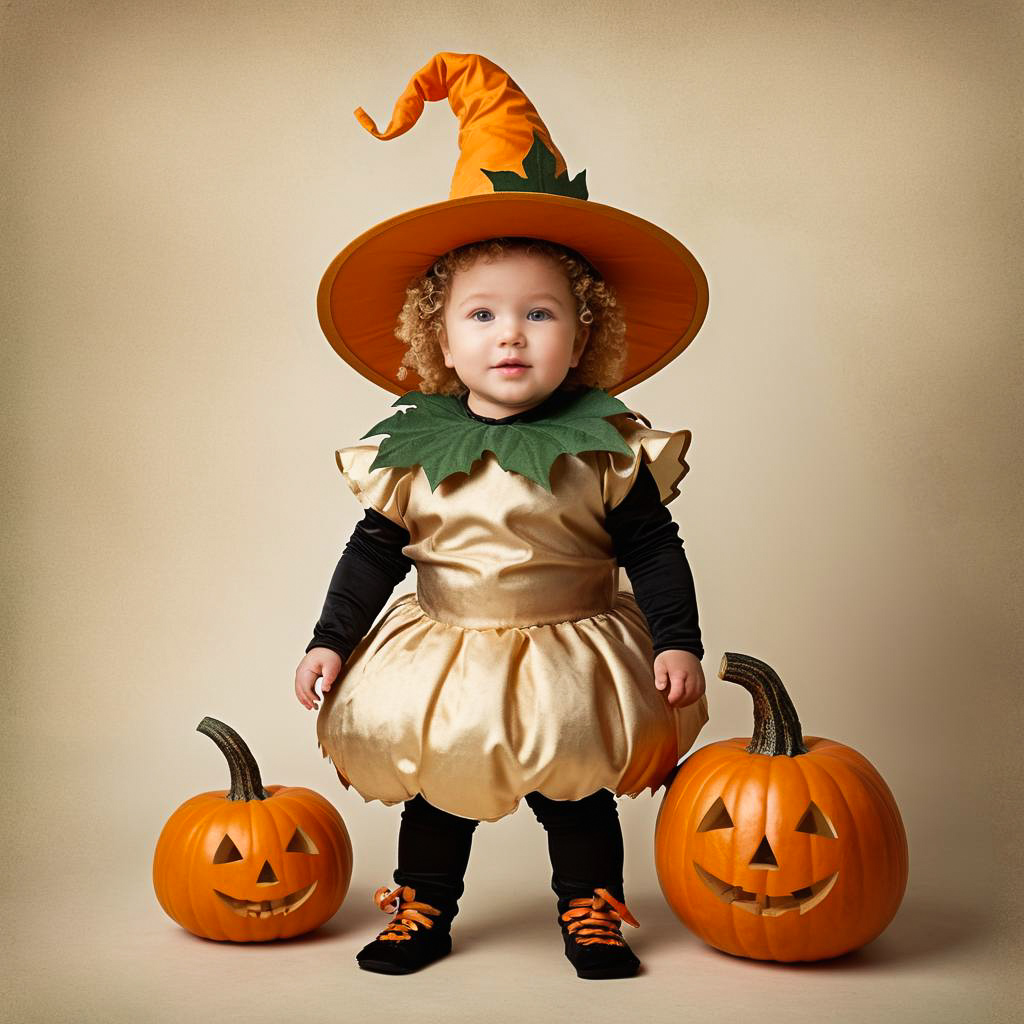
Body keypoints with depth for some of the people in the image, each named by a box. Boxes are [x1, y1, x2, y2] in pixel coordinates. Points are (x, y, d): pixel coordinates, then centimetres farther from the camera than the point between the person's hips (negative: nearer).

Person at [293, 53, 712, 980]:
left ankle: (592, 912, 34)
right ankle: (422, 909, 37)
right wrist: (331, 641, 0)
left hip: (570, 660, -2)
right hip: (441, 659, 2)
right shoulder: (409, 451, -6)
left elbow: (654, 550, -6)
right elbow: (374, 554, 2)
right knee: (435, 793, 16)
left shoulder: (604, 448, -11)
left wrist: (678, 642, -12)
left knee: (577, 796, 13)